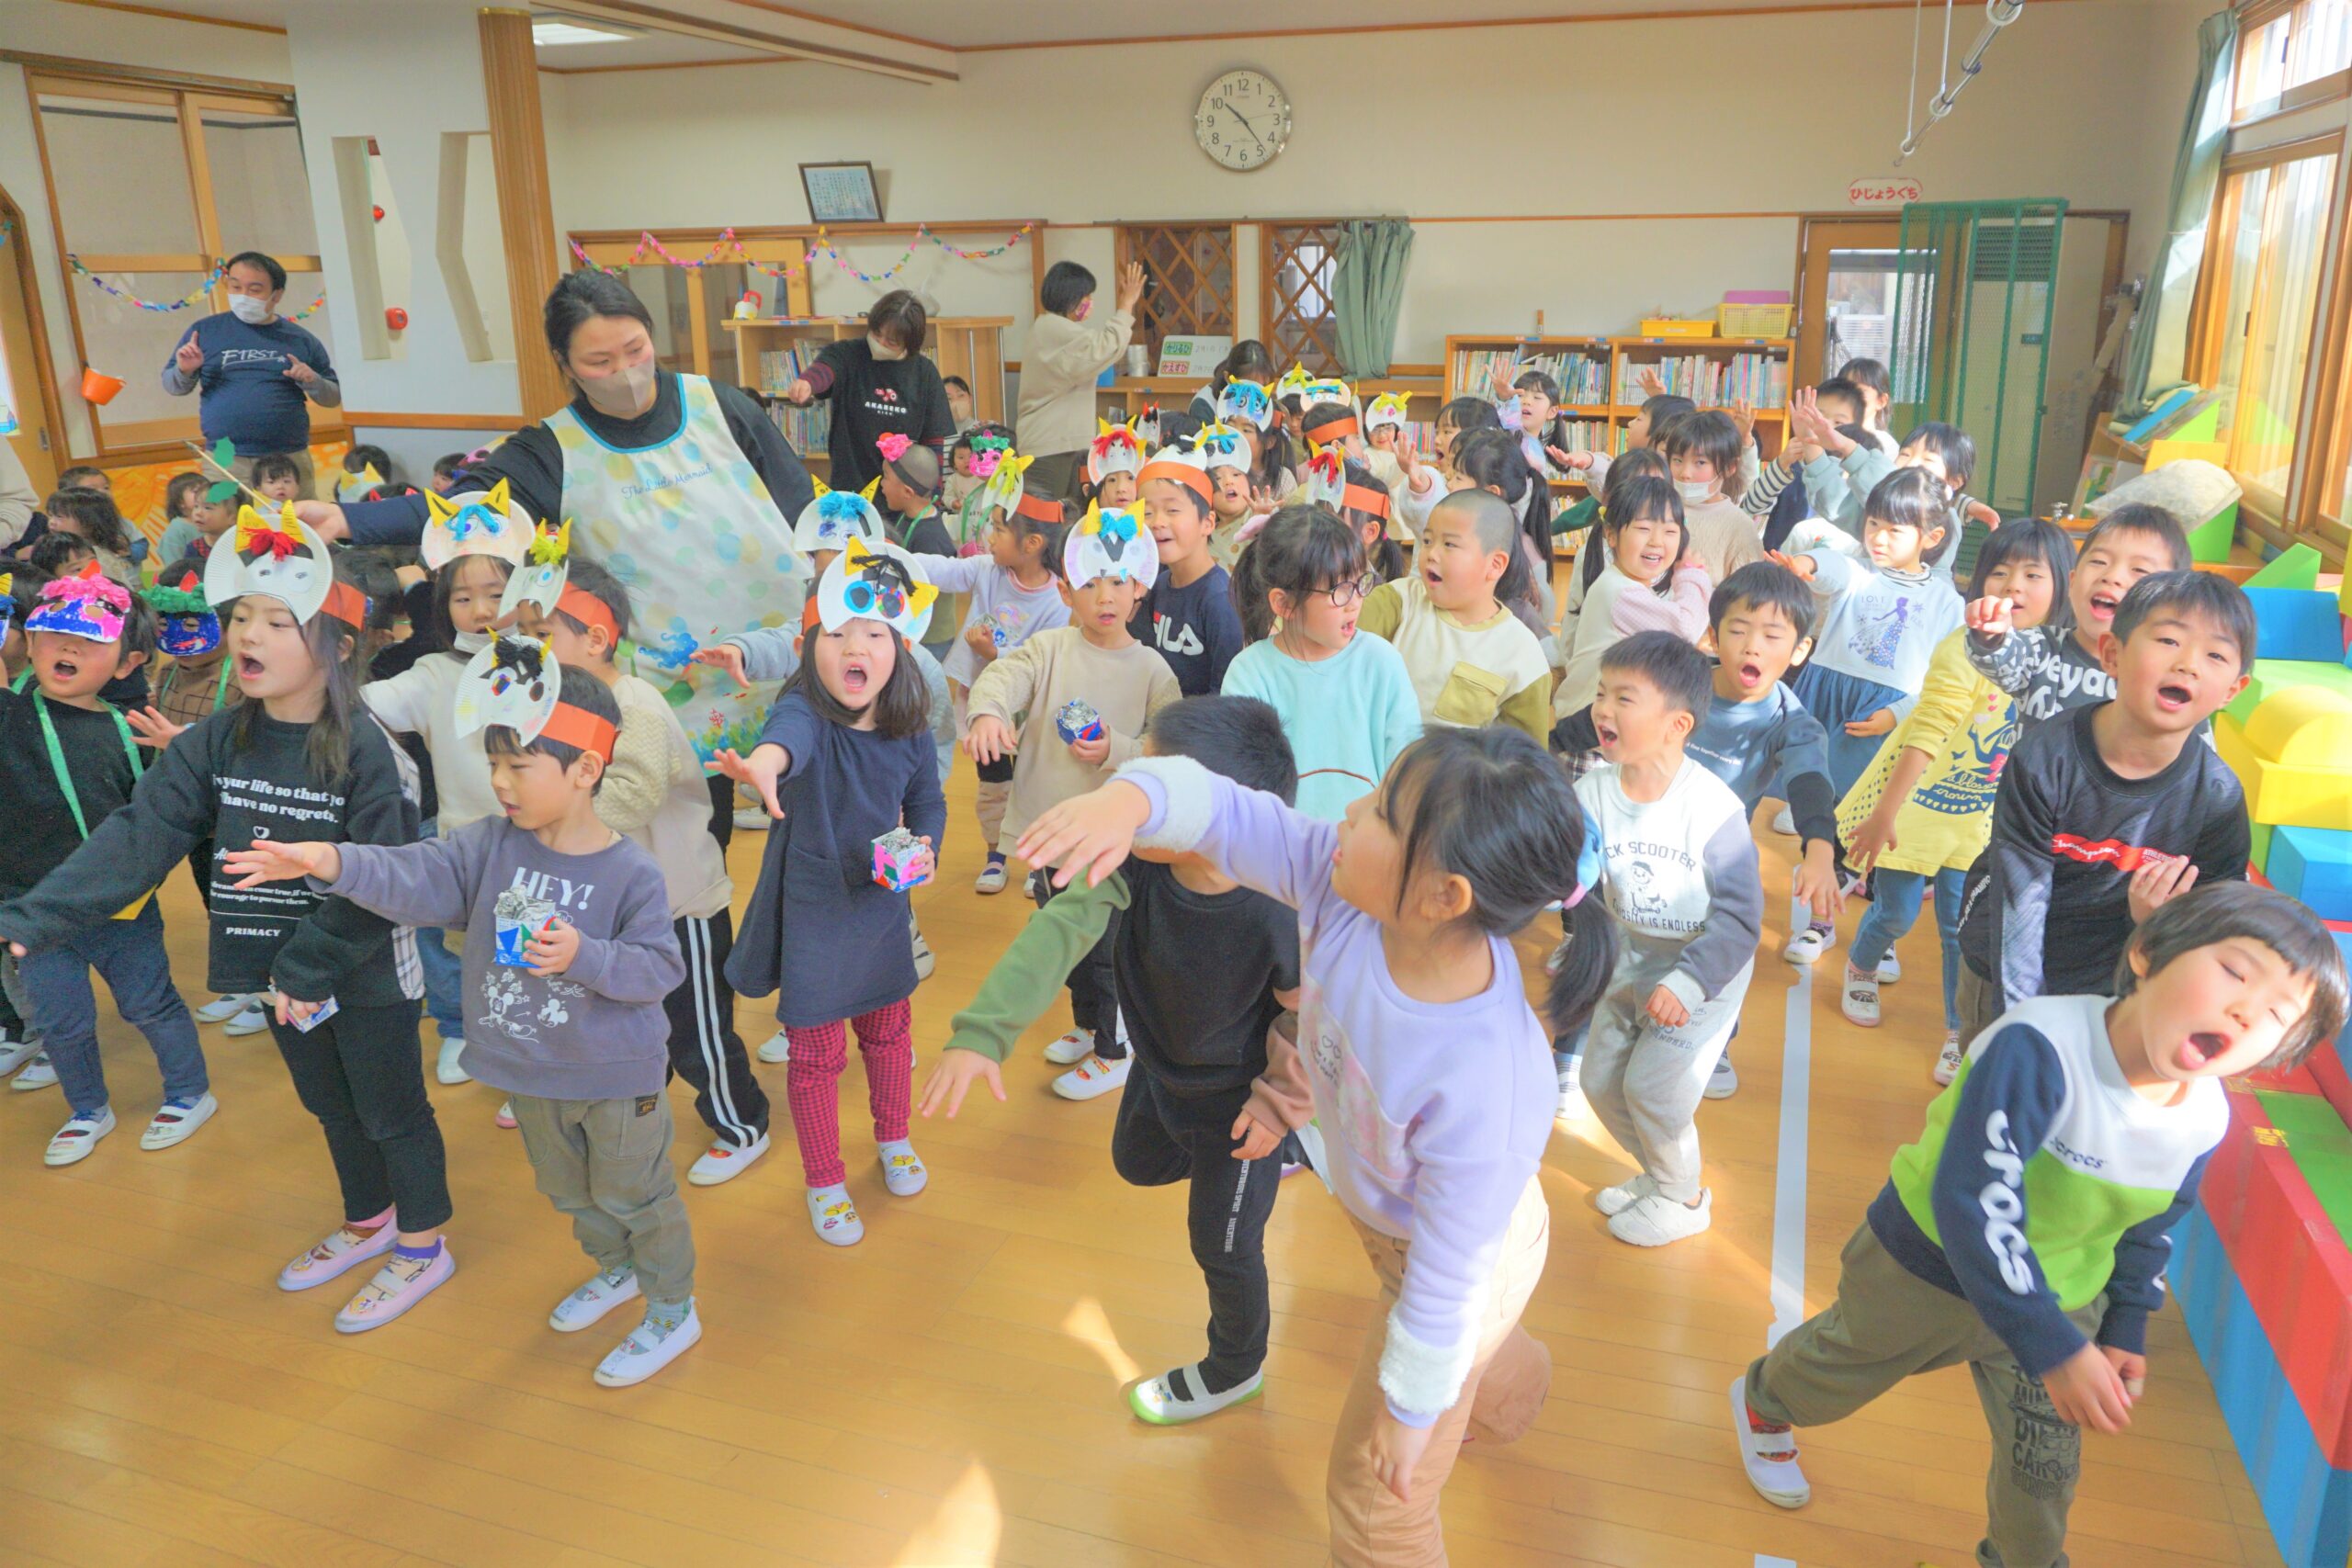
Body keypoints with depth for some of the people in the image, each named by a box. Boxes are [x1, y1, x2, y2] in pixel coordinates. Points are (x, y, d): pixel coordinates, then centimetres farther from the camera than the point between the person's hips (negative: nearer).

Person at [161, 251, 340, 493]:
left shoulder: (300, 339, 10)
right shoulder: (205, 330, 9)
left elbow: (334, 398, 13)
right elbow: (172, 387, 14)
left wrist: (312, 382, -7)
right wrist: (184, 371, -7)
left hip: (290, 460, 1)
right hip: (225, 462, 0)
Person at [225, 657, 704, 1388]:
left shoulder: (630, 873, -21)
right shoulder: (491, 845, -7)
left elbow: (660, 967, -21)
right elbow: (420, 877, -21)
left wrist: (585, 956, -36)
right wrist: (330, 862, -36)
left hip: (616, 1077, -6)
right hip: (534, 1074, 6)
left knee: (634, 1196, 9)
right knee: (569, 1190, 27)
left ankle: (674, 1312, 30)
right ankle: (615, 1271, 53)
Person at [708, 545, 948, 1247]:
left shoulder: (910, 735, -10)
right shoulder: (805, 713, -24)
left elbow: (928, 803, 6)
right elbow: (790, 732, -49)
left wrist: (923, 848, -15)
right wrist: (765, 759, -73)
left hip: (882, 906, 4)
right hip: (810, 911, -4)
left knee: (889, 1031, 22)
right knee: (818, 1051, 9)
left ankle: (893, 1139, 50)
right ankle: (824, 1182, 31)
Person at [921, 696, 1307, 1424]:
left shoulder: (1275, 917, -40)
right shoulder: (1133, 855, -30)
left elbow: (1308, 1014, -22)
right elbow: (1062, 925, -35)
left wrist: (1277, 1099, -16)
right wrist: (983, 1030, -44)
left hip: (1235, 1098, -5)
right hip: (1158, 1068, 6)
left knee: (1222, 1246, 17)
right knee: (1136, 1164, 32)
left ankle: (1235, 1369, 48)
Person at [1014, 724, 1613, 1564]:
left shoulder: (1484, 1087, -45)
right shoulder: (1346, 887, -31)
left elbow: (1450, 1278, -31)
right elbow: (1228, 812, -26)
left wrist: (1411, 1410, -15)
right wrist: (1130, 798, -49)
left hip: (1468, 1258, -7)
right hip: (1376, 1210, 7)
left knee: (1375, 1500, 15)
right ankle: (1514, 1394, 78)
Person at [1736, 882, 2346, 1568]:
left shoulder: (2204, 1120, -14)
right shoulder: (2039, 1048, -38)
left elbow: (2147, 1230, 6)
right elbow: (1970, 1202, -40)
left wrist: (2125, 1331, 7)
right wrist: (2054, 1350, -39)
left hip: (2059, 1300, 5)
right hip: (1925, 1271, -5)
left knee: (2046, 1464, 18)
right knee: (1836, 1368, 21)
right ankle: (1762, 1402, 54)